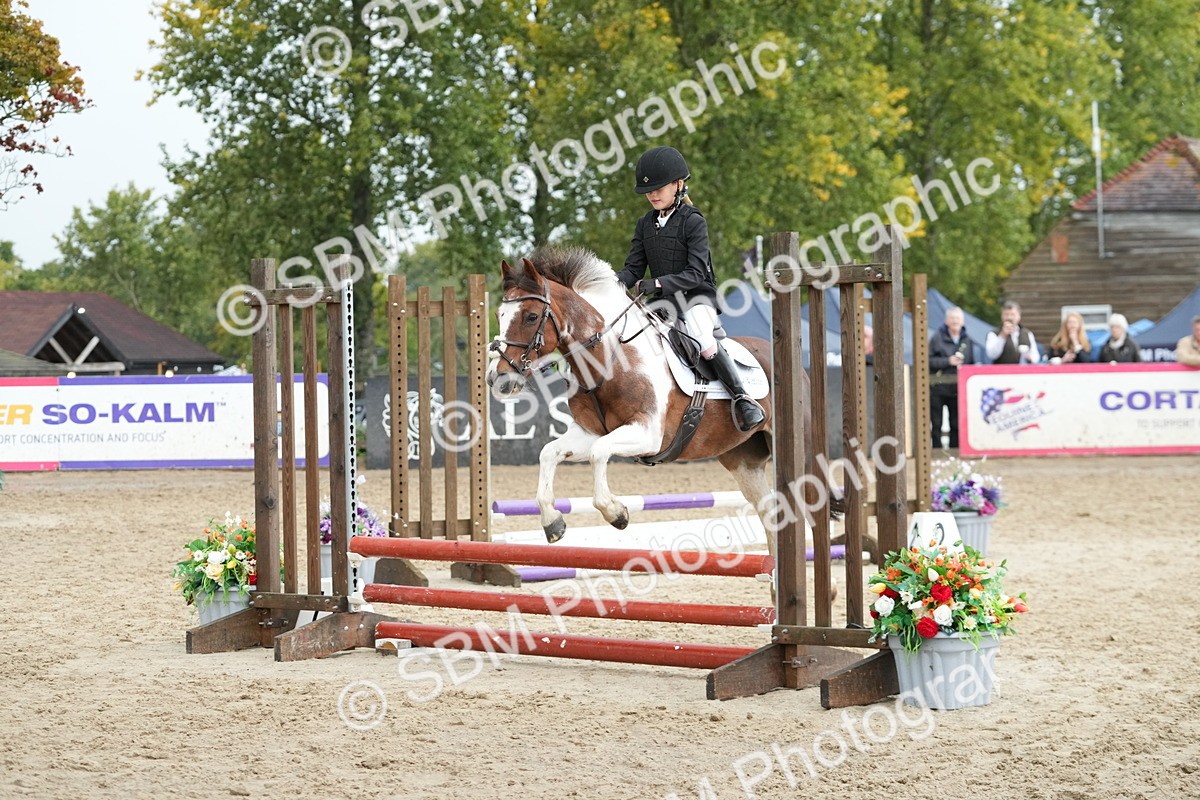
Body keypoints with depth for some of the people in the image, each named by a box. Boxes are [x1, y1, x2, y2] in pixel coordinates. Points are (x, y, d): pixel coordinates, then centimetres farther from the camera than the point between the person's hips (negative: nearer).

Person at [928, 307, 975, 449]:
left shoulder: (967, 341, 10)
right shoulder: (937, 338, -2)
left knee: (957, 425, 8)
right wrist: (948, 361, -15)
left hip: (958, 389, 4)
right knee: (936, 424, -1)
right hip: (938, 388, -4)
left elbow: (972, 364, 17)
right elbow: (929, 361, -8)